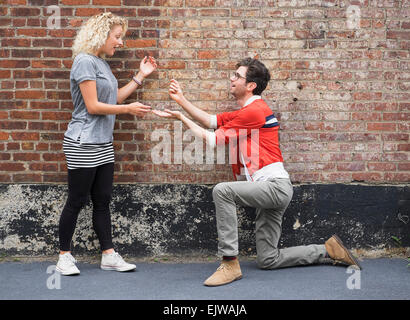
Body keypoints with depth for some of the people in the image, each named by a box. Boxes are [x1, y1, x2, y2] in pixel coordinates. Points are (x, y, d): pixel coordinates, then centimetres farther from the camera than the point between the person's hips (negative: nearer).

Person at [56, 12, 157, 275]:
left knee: (103, 200, 9)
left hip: (103, 144, 9)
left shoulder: (102, 63, 14)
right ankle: (65, 256, 11)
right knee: (77, 201, 0)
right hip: (84, 143, -9)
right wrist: (128, 109, -12)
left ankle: (109, 255, 14)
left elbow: (115, 98, 14)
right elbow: (93, 106, -17)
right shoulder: (85, 61, -13)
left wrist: (141, 76, 14)